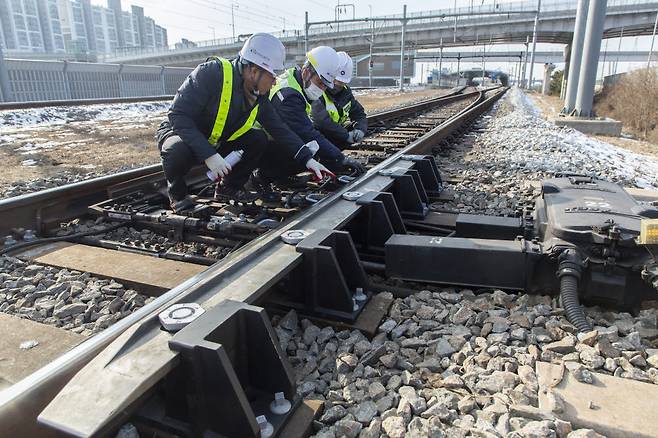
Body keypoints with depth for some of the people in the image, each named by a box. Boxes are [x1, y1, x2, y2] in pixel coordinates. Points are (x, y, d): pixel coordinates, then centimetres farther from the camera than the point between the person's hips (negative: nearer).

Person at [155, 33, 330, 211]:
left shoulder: (259, 96, -7)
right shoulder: (211, 73, -28)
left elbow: (280, 129, -2)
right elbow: (178, 115, -30)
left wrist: (308, 159, -11)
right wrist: (209, 154, -37)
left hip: (216, 143, 6)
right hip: (179, 133, -6)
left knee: (258, 139, -12)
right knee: (178, 149, -39)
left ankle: (230, 187, 5)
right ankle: (176, 193, -7)